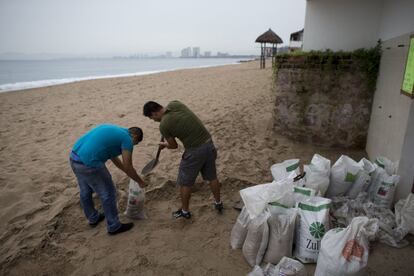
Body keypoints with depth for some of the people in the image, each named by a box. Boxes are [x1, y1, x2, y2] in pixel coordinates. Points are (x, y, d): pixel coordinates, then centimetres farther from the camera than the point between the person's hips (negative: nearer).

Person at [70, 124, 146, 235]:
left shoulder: (113, 130, 22)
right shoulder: (127, 139, -2)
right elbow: (128, 167, -1)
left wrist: (131, 173, 40)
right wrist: (140, 181, 15)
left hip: (74, 158, 9)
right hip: (89, 164, -9)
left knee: (85, 192, 27)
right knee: (108, 194, 9)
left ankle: (93, 218, 48)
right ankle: (114, 226, 25)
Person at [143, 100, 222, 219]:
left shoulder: (163, 125, -13)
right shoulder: (175, 103, 2)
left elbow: (174, 145, 1)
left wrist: (164, 145, 23)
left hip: (195, 151, -7)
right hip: (209, 143, 7)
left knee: (185, 183, 15)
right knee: (212, 177, 25)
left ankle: (185, 211, 33)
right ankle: (218, 203, 42)